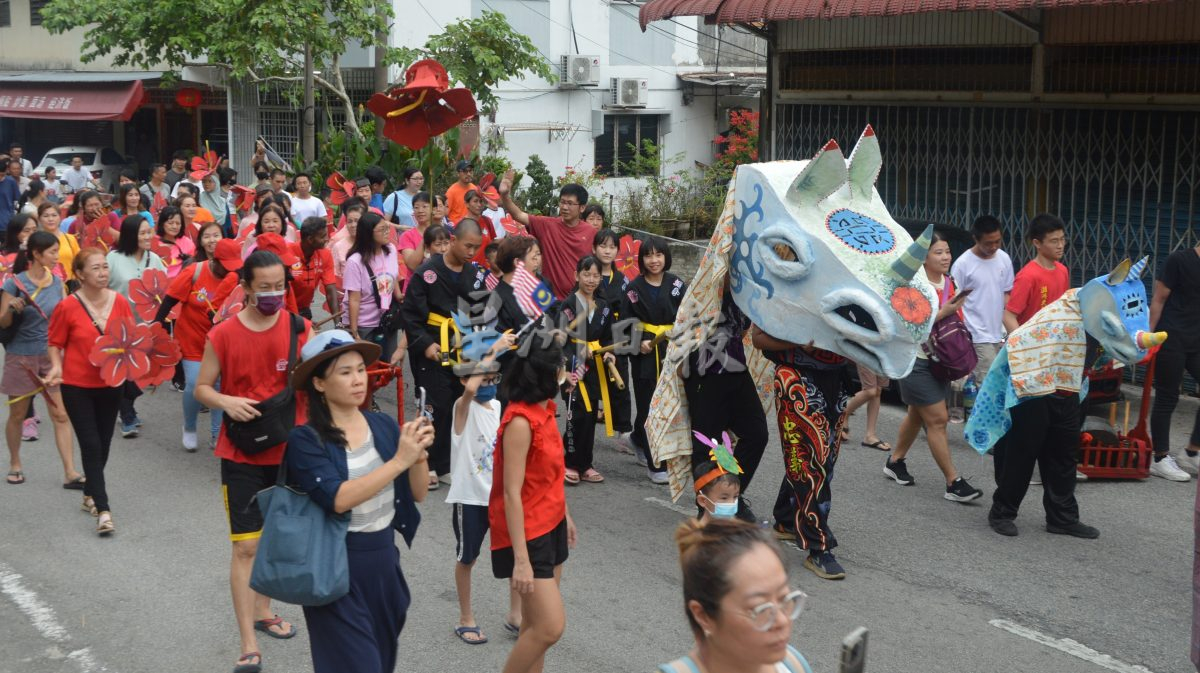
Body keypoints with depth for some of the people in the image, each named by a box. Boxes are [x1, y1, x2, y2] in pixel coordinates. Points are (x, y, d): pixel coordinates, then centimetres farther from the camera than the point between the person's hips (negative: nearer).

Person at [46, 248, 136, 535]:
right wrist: (56, 368, -18)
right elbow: (55, 344, -2)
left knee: (103, 443, 14)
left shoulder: (120, 302, -4)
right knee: (91, 445, -6)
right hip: (77, 386, -4)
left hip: (111, 383, 4)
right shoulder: (67, 307, -13)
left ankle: (90, 495, 35)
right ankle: (103, 510, -3)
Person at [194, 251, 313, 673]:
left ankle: (262, 612, 39)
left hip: (288, 451, 3)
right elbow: (201, 388, -1)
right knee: (246, 545, -4)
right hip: (242, 455, -3)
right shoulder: (223, 334, -7)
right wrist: (226, 402, -21)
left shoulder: (300, 329, -3)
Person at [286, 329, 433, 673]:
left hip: (385, 562, 5)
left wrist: (419, 455, -17)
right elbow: (338, 498, -26)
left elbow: (417, 493, 1)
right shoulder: (306, 440, -13)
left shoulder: (384, 425, 0)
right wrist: (398, 460, -27)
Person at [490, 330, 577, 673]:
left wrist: (565, 516, 22)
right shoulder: (520, 422, -24)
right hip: (527, 533, -9)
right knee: (551, 626, -11)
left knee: (536, 623, 14)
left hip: (551, 525, 9)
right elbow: (511, 494, -24)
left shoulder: (545, 409, 4)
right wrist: (521, 559, -25)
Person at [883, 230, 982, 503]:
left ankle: (895, 461, 38)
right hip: (916, 361, -8)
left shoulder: (949, 283, 7)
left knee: (917, 415, 19)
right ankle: (953, 483, -5)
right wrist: (944, 312, -27)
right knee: (937, 419, -8)